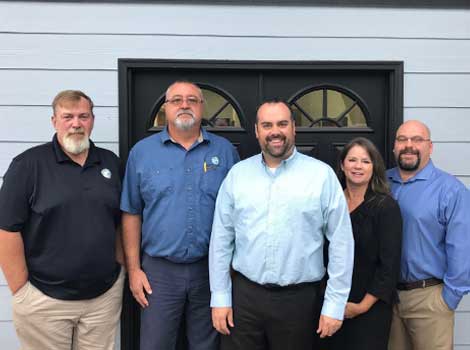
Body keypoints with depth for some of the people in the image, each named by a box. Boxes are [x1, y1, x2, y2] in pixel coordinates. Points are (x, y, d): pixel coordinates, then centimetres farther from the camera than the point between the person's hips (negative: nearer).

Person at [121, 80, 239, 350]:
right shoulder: (142, 151, 0)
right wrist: (134, 269, 0)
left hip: (212, 269, 1)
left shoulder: (225, 151, 1)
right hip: (159, 271, 0)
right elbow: (132, 214, 3)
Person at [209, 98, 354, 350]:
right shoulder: (237, 173, 2)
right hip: (243, 295, 2)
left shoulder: (322, 174, -6)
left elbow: (341, 242, -4)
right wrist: (220, 297, 2)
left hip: (298, 299, -1)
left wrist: (335, 305, -4)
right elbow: (221, 238, 4)